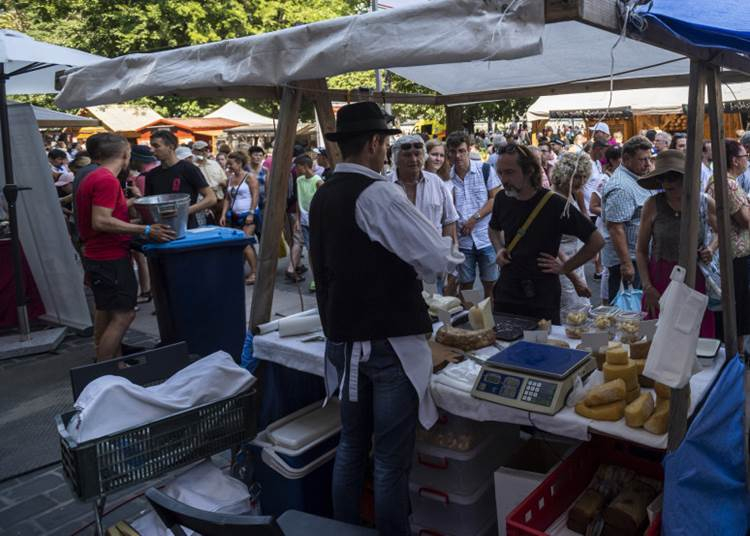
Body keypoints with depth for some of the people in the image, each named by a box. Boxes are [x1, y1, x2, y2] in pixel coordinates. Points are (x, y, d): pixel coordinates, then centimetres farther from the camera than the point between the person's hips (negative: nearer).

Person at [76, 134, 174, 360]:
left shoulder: (91, 178, 13)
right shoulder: (107, 180, -18)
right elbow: (101, 222, -26)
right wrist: (145, 230, -29)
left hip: (97, 255, 11)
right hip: (111, 258, -11)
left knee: (106, 312, 18)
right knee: (123, 315, -8)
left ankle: (109, 362, 29)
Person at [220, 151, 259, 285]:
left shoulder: (249, 177, -5)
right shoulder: (230, 179, 13)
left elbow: (255, 196, -11)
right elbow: (227, 198, 15)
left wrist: (251, 213, -18)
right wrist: (223, 215, 6)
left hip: (247, 215, -6)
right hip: (234, 216, 6)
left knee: (245, 243, -14)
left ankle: (255, 272, -7)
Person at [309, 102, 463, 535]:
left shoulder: (322, 197, 8)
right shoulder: (379, 194, -16)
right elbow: (439, 258, -17)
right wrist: (453, 253, 6)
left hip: (342, 337, 8)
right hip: (388, 341, -8)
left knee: (352, 444, 20)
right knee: (392, 457, 4)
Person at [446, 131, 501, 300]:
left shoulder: (485, 170, -2)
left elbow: (495, 199, -4)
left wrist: (474, 218, -12)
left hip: (486, 237, -2)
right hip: (462, 240, 2)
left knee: (491, 285, 4)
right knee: (465, 286, 10)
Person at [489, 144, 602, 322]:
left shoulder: (555, 204, -14)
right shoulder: (502, 199, 1)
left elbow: (596, 241, -9)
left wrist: (564, 268, -8)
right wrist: (499, 250, 5)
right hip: (505, 292, 4)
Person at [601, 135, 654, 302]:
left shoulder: (635, 179, 13)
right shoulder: (620, 188, -21)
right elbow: (615, 227, -26)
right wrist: (626, 263, -27)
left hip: (640, 256, 10)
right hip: (628, 258, -10)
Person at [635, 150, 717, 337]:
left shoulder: (705, 203, 1)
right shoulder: (653, 205, -4)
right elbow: (641, 250, 0)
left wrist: (712, 248, 0)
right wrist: (647, 287, -5)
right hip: (660, 280, -2)